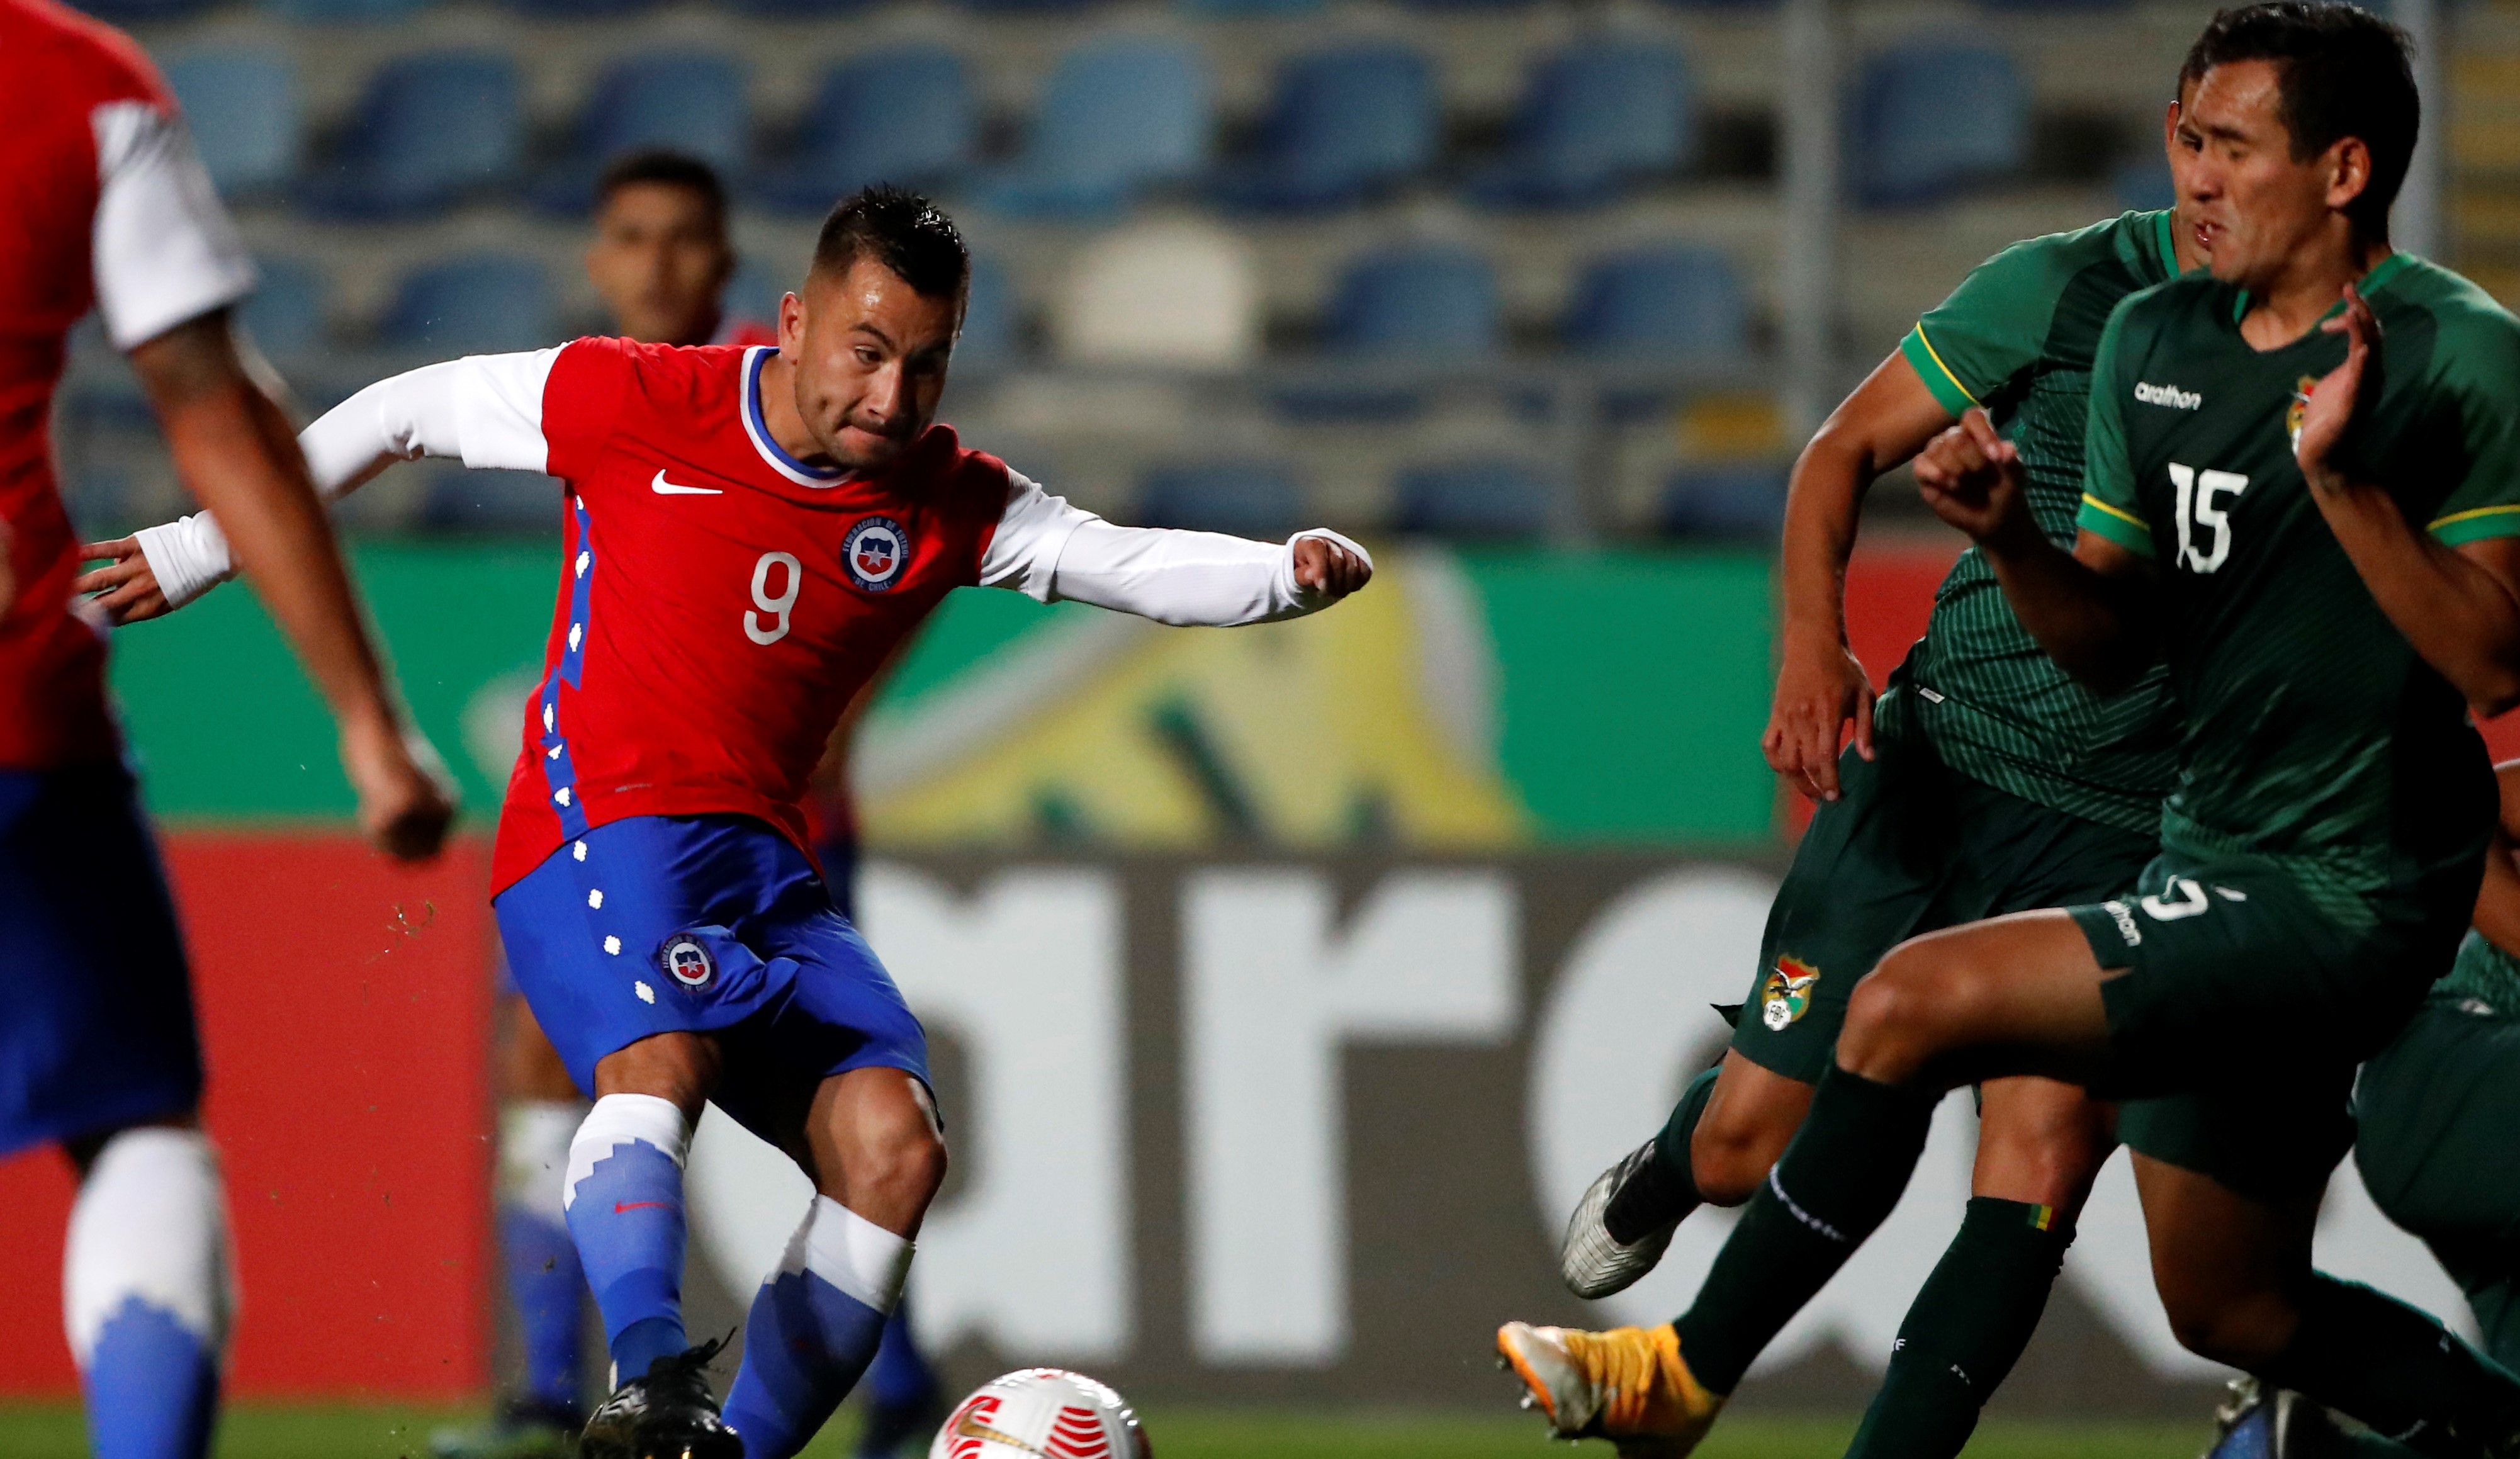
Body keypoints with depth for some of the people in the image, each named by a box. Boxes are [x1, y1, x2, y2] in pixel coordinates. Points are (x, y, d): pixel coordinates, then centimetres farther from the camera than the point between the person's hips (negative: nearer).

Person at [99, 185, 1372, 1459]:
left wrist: (1289, 574, -19)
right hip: (597, 838, -5)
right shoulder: (638, 407, -3)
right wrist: (200, 550, 12)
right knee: (662, 1053, -36)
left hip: (765, 873, 6)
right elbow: (407, 414, 8)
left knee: (892, 1144, -15)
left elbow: (1131, 564, 2)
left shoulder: (945, 504, 8)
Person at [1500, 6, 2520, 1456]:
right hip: (2217, 859, 9)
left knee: (1917, 1001, -20)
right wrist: (2013, 537, -8)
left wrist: (2339, 476, -28)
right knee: (2230, 1308, 19)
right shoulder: (2156, 340, 9)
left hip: (2341, 894, -9)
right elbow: (2115, 641, 12)